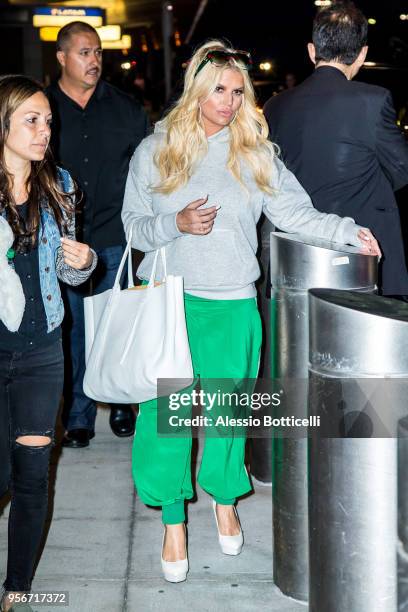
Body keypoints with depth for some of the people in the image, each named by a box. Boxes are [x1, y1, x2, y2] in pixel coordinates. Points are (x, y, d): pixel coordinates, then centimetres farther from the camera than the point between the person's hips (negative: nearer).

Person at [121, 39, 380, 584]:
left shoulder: (255, 153, 5)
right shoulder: (155, 150, 3)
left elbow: (295, 213, -1)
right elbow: (133, 224, 3)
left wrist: (347, 230, -14)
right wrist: (177, 224, -14)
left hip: (231, 303, 1)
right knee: (166, 410, -1)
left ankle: (225, 501, 32)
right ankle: (173, 521, 14)